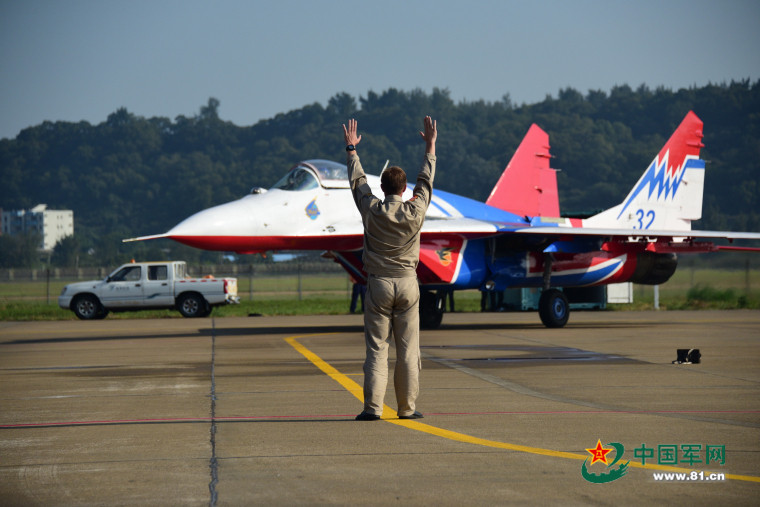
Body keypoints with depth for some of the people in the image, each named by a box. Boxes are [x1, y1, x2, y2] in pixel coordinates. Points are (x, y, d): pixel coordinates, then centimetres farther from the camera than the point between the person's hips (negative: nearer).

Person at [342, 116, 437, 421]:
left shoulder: (372, 211, -6)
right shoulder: (415, 212, -5)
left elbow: (358, 181, 10)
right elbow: (425, 180, 11)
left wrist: (351, 149, 25)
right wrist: (430, 146, 23)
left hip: (378, 284, 0)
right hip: (407, 282, 0)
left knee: (376, 348, 0)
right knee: (408, 349, 4)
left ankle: (373, 407, -7)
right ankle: (407, 407, 5)